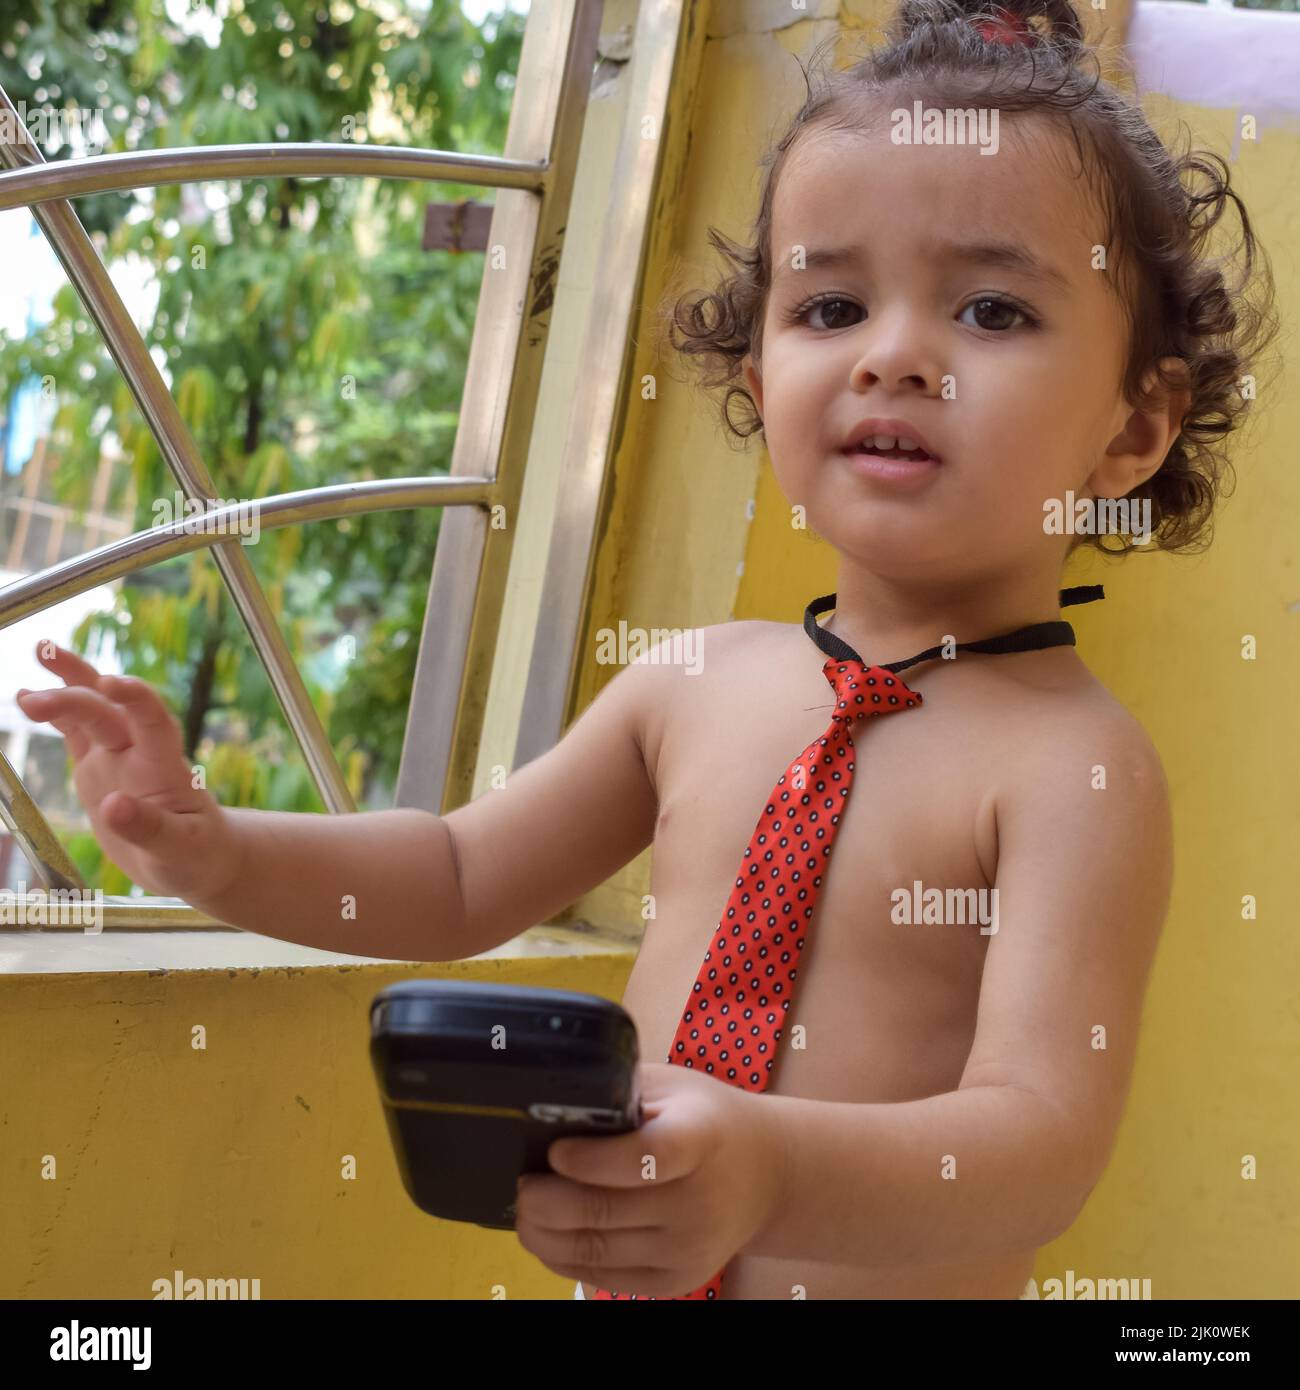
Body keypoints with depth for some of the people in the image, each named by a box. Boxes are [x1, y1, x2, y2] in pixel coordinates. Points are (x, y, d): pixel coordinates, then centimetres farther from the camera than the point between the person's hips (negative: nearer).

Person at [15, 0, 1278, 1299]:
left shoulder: (1076, 764, -20)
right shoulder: (698, 683, -4)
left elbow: (1044, 1140, -29)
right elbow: (462, 879, 8)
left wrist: (775, 1174, -45)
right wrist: (214, 851, -6)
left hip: (888, 1277, -4)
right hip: (619, 1267, 5)